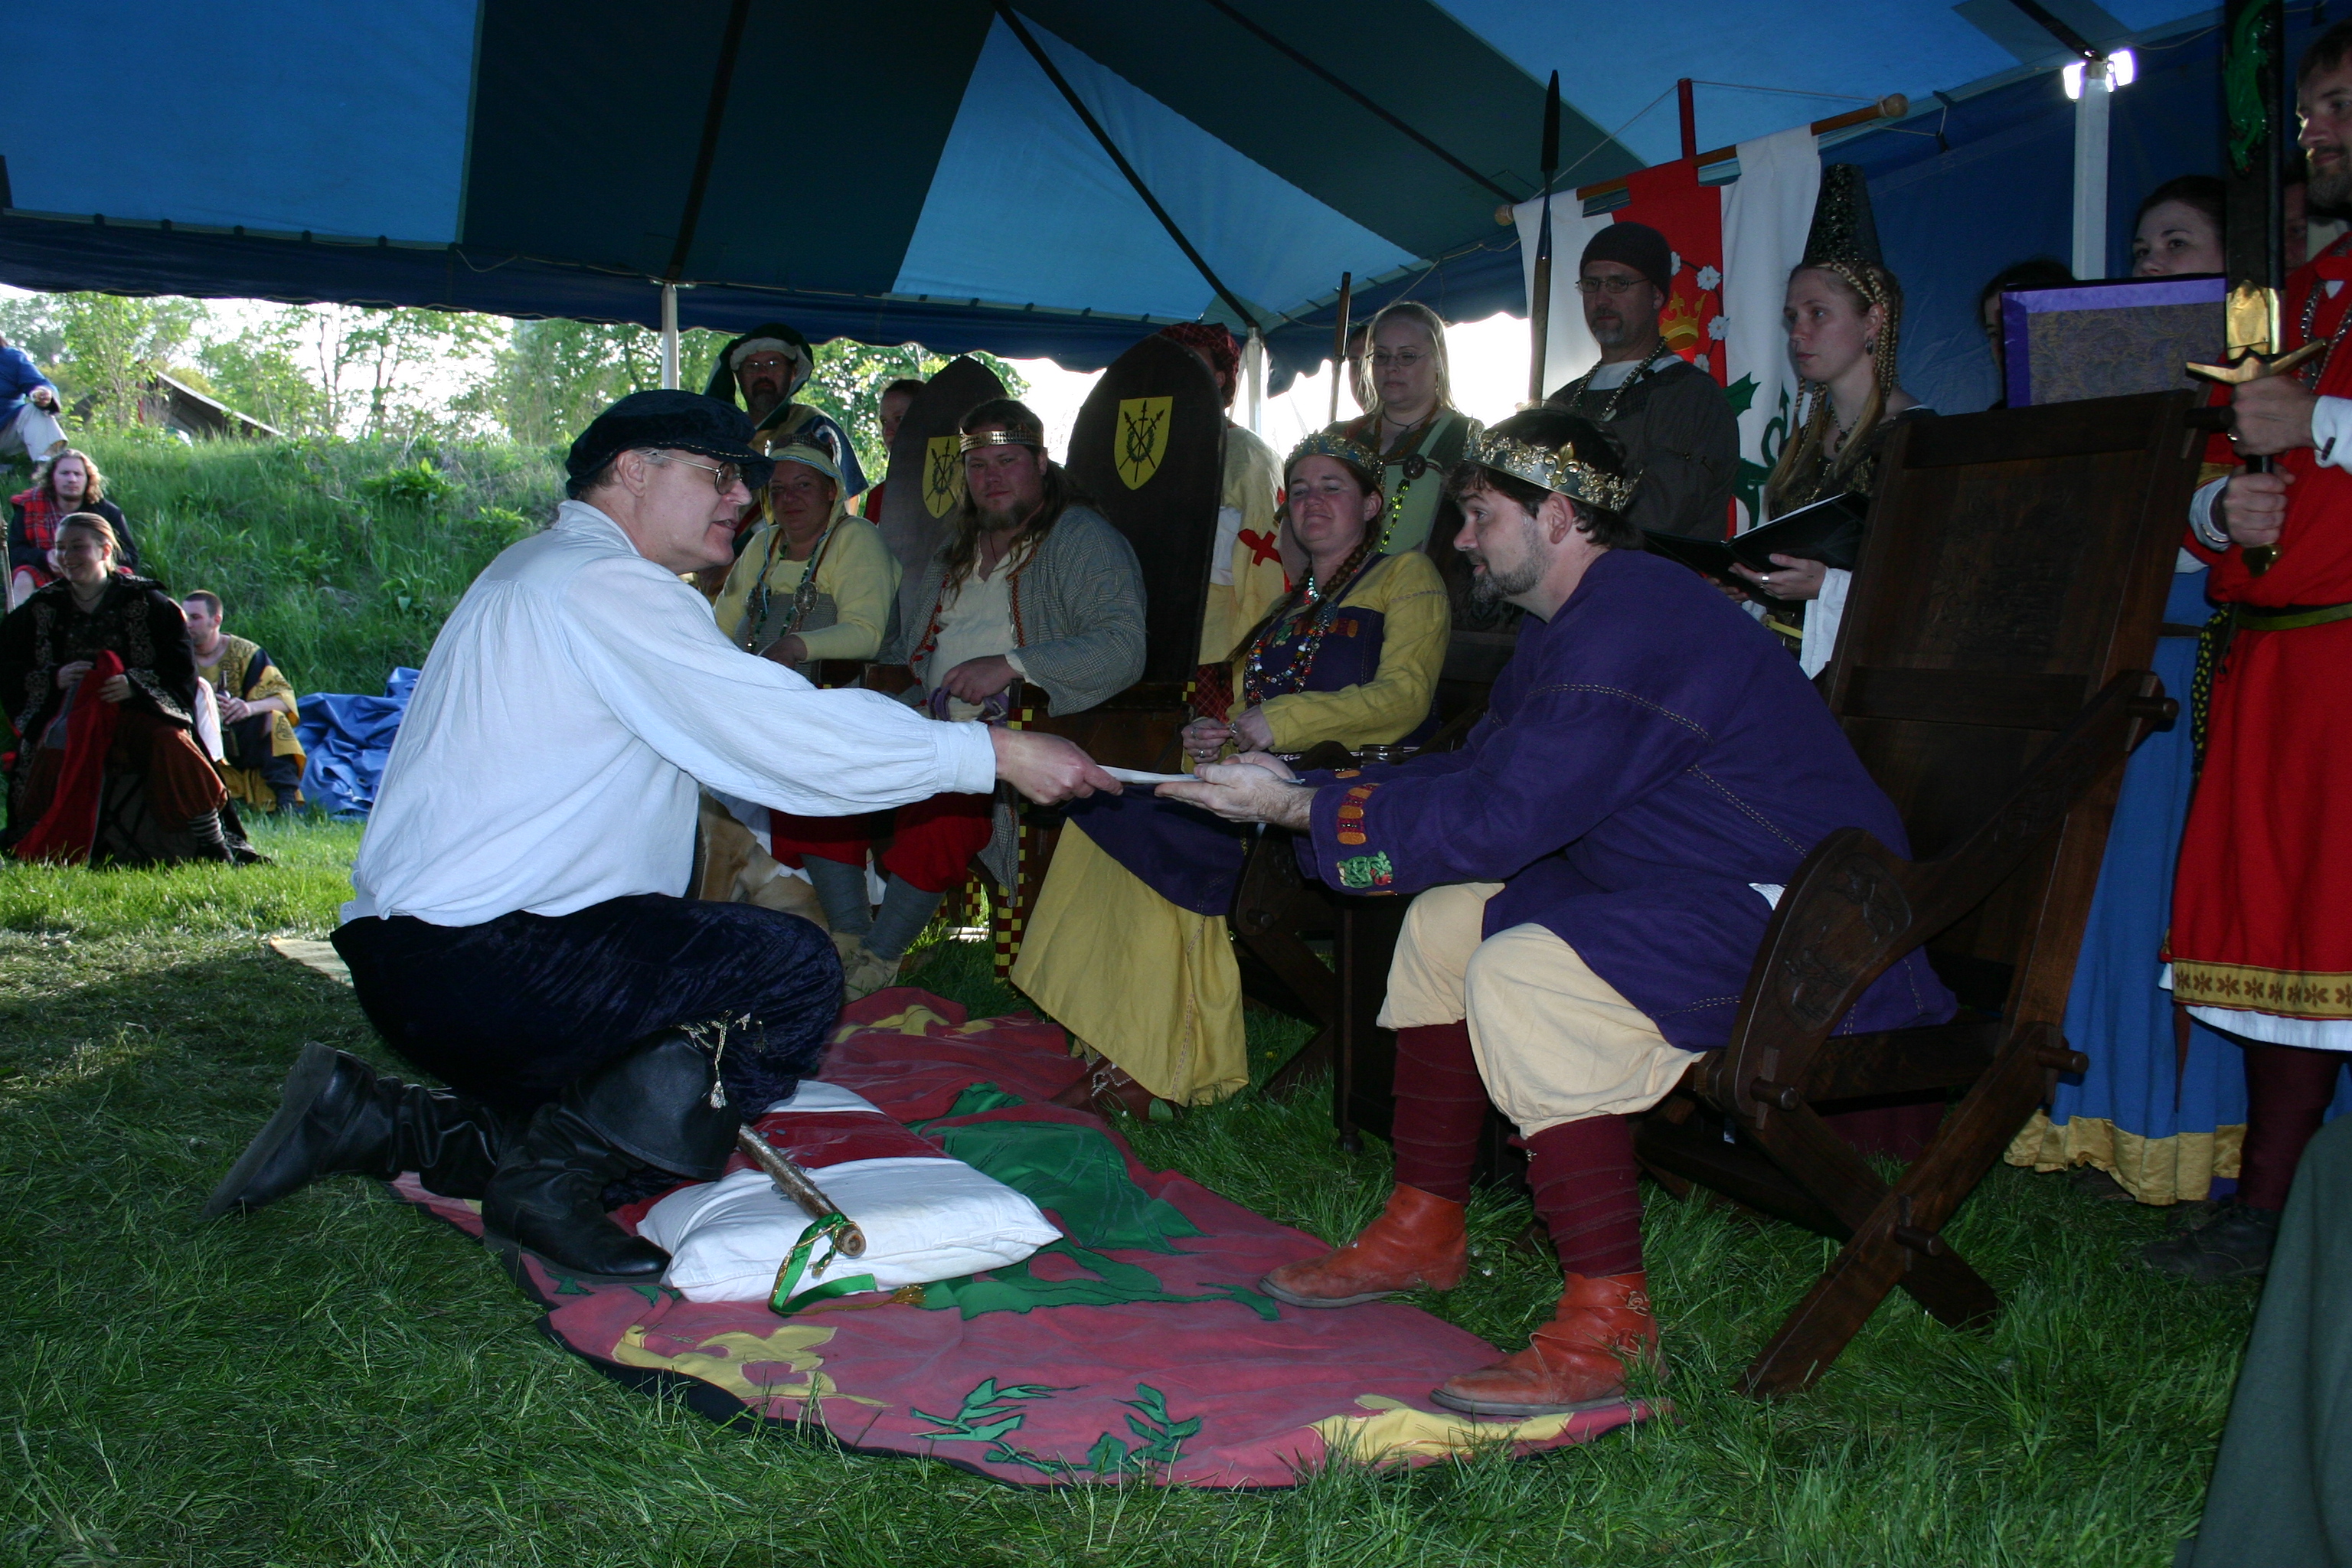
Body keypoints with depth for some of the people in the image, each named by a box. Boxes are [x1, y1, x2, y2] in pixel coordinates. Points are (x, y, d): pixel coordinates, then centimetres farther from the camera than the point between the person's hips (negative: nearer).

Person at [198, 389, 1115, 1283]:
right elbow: (785, 734, -21)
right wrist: (995, 753, -18)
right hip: (473, 962, -11)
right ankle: (549, 1183, -12)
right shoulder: (598, 583, -13)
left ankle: (376, 1124, 10)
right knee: (794, 971, -19)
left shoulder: (539, 570, 21)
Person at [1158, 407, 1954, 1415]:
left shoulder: (1633, 629, -23)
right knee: (1446, 920, 11)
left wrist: (1298, 809, -19)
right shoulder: (1574, 623, 13)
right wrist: (1297, 784, 6)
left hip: (1804, 922, -11)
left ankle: (1609, 1324, -19)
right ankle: (1422, 1234, 15)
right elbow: (1474, 772, 14)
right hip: (1684, 892, 11)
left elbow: (1496, 821, -26)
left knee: (1520, 980, -29)